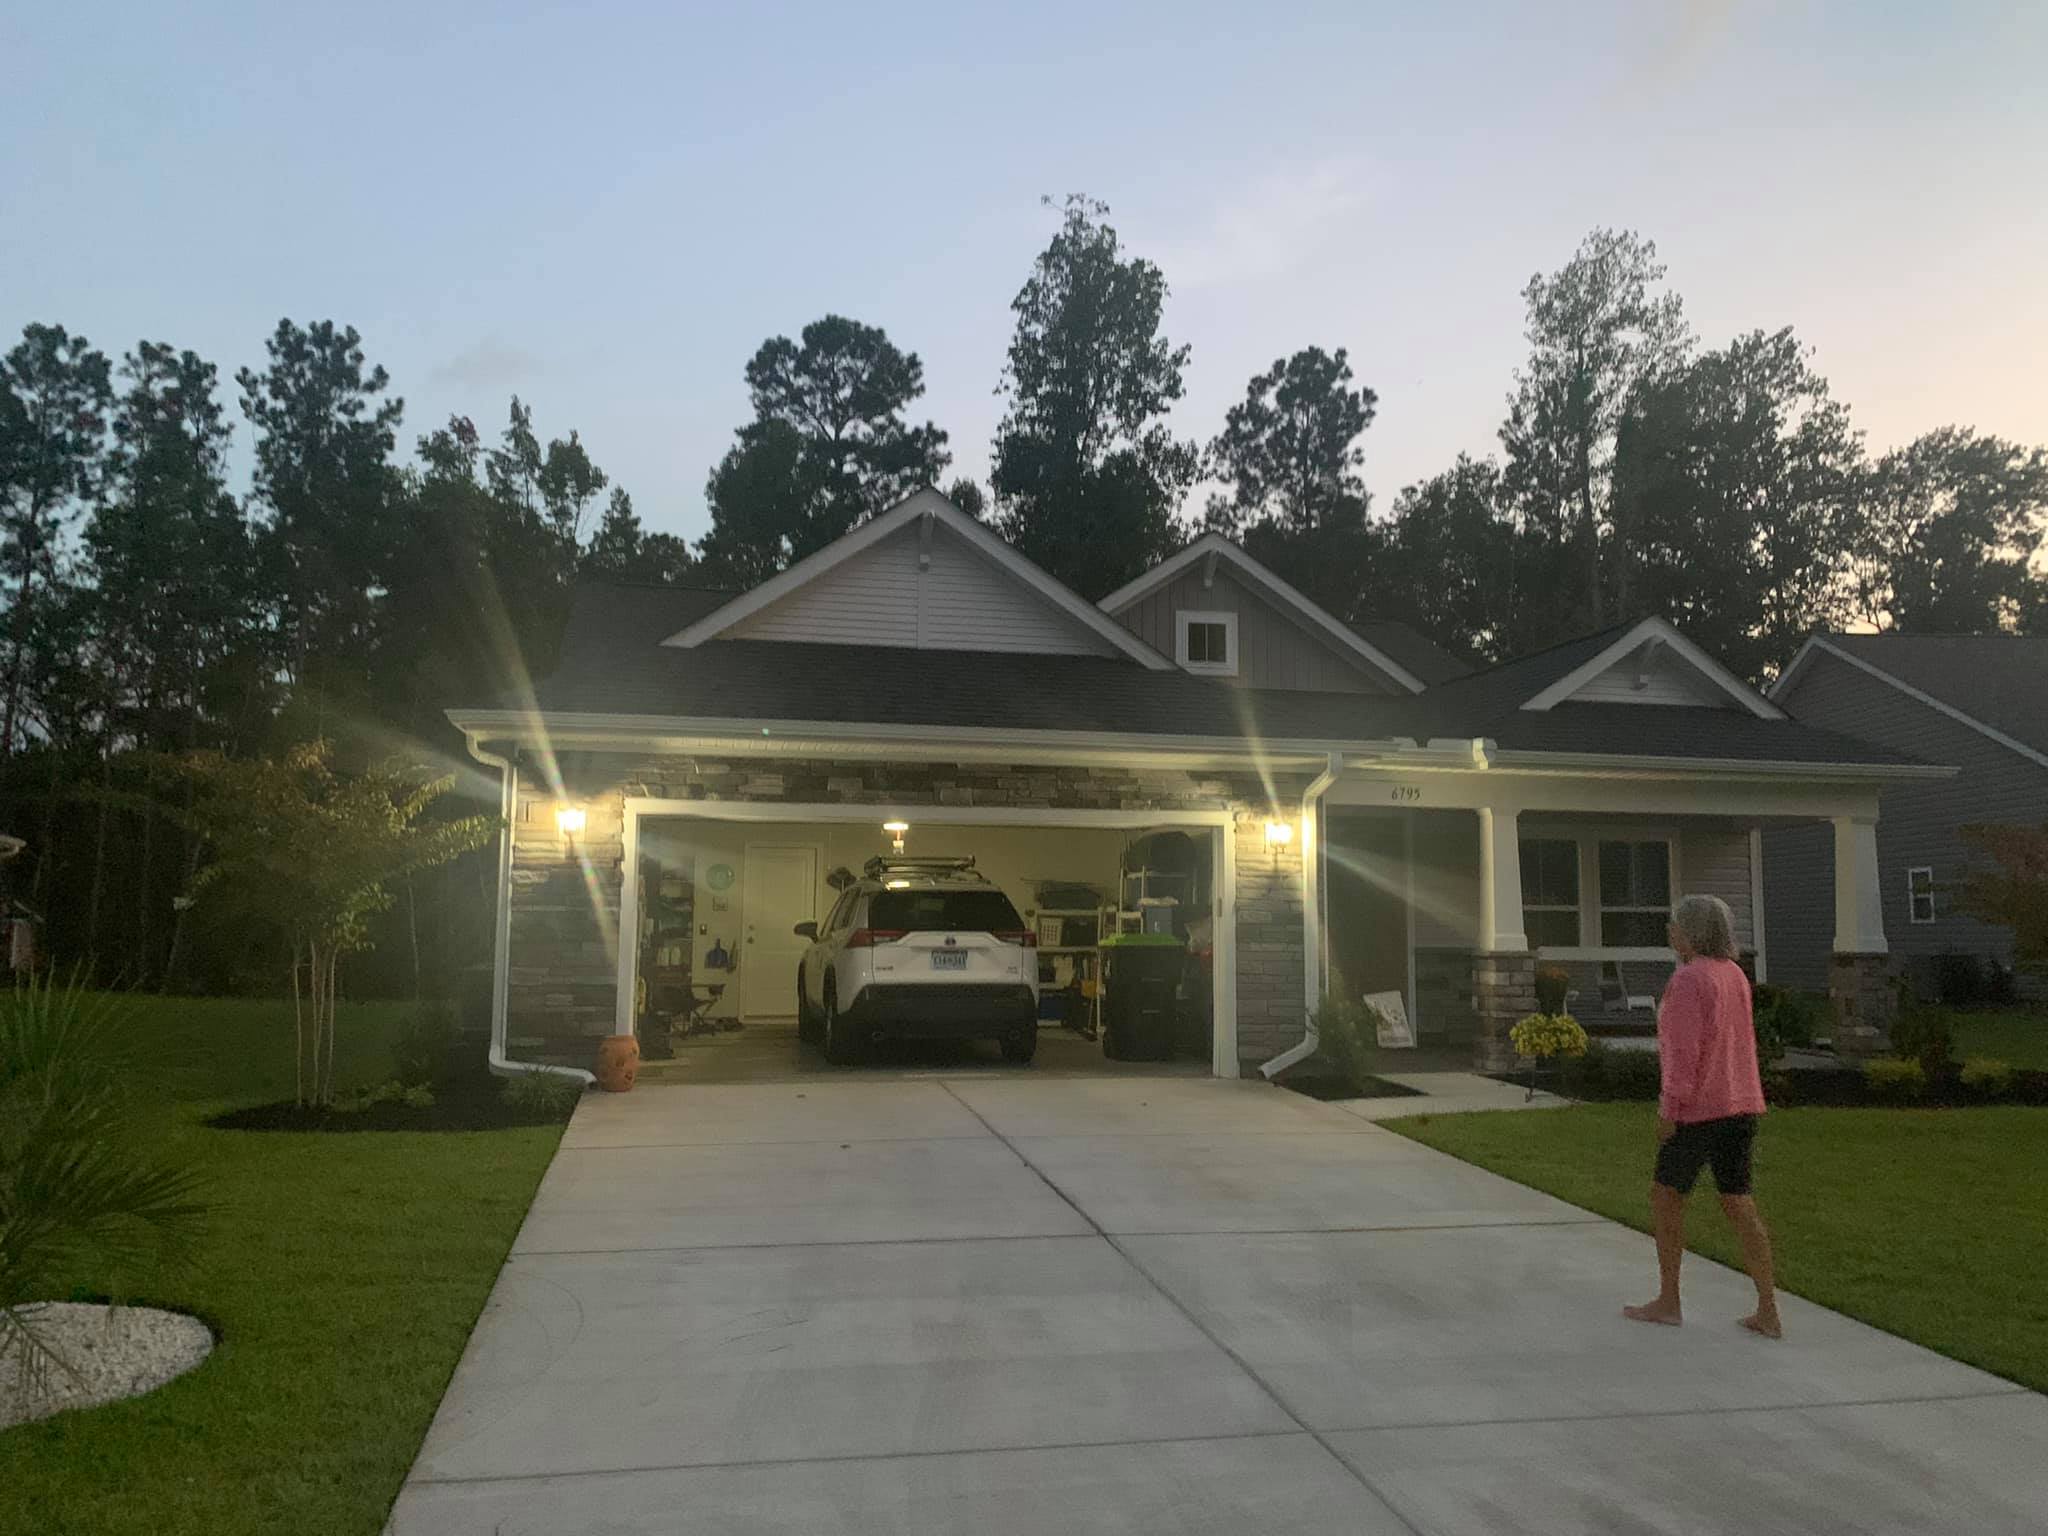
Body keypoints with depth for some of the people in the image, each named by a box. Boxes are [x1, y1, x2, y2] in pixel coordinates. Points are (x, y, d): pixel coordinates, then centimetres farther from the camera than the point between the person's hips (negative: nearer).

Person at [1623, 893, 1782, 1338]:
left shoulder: (1688, 979, -16)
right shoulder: (1734, 974, 11)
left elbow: (1684, 1049, -21)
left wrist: (1669, 1108, -17)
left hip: (1700, 1108, -8)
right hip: (1740, 1103, 8)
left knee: (1665, 1195, 7)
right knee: (1738, 1204, 10)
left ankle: (1668, 1302, 14)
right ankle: (1768, 1313, 8)